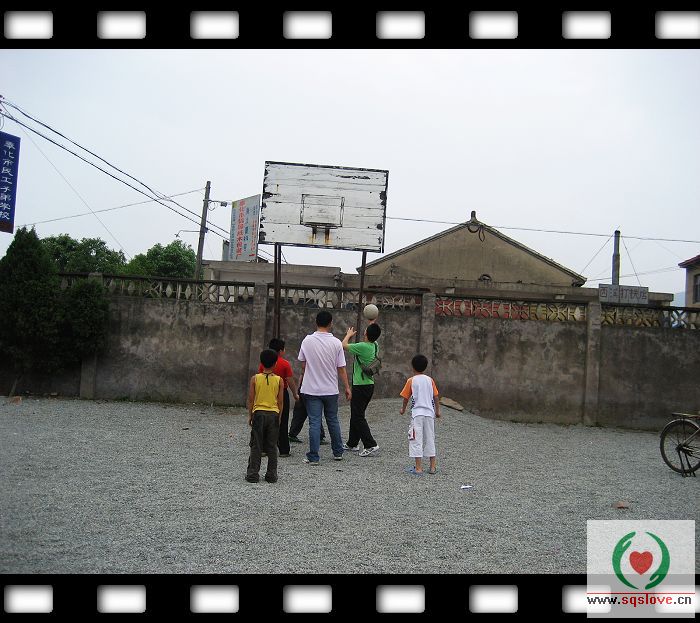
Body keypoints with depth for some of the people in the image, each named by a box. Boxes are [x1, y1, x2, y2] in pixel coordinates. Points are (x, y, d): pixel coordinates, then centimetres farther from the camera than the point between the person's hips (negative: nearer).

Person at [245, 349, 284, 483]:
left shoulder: (255, 378, -5)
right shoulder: (279, 380, -4)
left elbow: (251, 399, -2)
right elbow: (280, 401, -1)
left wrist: (250, 415, 8)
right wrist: (279, 416, 11)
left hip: (258, 413, -1)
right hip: (273, 414, 1)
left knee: (256, 446, 6)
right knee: (272, 446, 9)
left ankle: (253, 473, 6)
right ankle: (272, 475, 12)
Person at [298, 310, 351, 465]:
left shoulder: (307, 340, -6)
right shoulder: (336, 342, -7)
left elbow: (303, 365, 4)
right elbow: (341, 369, -3)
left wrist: (303, 380, 22)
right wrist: (347, 388, 6)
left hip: (311, 389, -1)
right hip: (331, 390, 1)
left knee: (314, 423, 1)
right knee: (333, 421, 16)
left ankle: (313, 457, 2)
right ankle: (338, 452, 26)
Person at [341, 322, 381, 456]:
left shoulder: (362, 346, -20)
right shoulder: (375, 345, 3)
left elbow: (344, 345, -6)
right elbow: (372, 336, 28)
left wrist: (349, 334, 12)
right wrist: (373, 323, 26)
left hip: (360, 386, -8)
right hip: (369, 385, 8)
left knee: (358, 417, -5)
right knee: (356, 415, 18)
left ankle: (371, 445, -12)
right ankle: (352, 444, 27)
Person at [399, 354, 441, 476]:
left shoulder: (411, 381, -5)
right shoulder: (430, 380, 5)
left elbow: (406, 397, 1)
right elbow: (436, 397, 7)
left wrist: (403, 409, 18)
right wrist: (437, 410, 19)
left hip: (417, 413, -4)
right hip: (429, 413, 4)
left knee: (416, 440, -1)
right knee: (430, 439, 13)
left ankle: (418, 468, -4)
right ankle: (433, 467, 17)